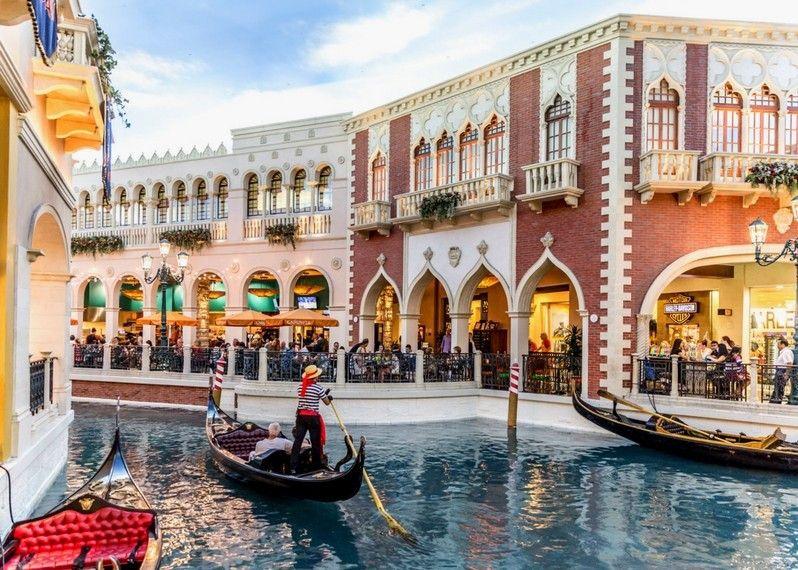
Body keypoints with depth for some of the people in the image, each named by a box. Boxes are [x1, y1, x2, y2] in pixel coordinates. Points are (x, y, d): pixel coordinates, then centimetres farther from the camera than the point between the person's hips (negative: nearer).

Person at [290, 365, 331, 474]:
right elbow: (327, 402, -2)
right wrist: (329, 397, 20)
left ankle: (293, 467, -1)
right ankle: (316, 467, 15)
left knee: (298, 440, 4)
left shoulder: (300, 387, 4)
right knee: (315, 442, 7)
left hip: (301, 416, 5)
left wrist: (324, 393, 18)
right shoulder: (318, 388, -11)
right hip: (313, 417, -4)